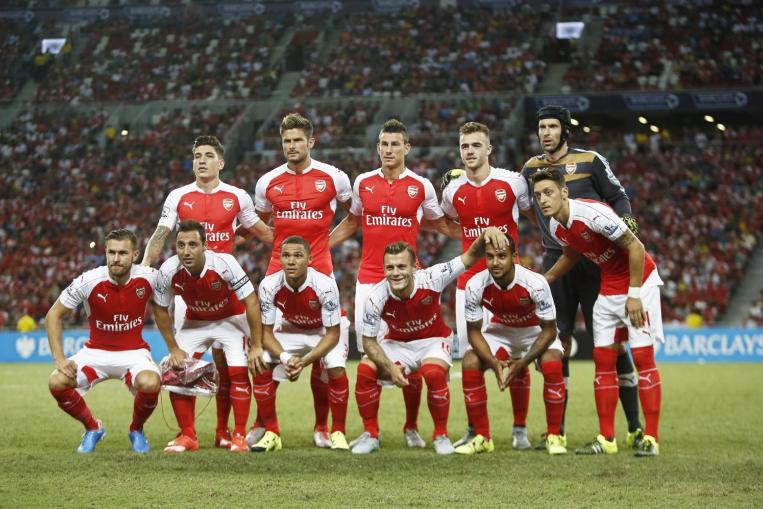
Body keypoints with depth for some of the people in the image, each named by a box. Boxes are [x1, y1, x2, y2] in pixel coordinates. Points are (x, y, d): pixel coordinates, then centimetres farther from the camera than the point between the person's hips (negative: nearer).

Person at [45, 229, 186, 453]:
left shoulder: (148, 277, -14)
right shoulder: (89, 281, -17)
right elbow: (53, 315, -7)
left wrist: (173, 348, 6)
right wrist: (59, 359, -15)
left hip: (134, 352, -1)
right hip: (96, 350, 1)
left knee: (150, 384, -33)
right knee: (57, 383, -23)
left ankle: (136, 430, 2)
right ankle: (92, 428, 7)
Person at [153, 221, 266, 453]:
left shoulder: (224, 263, -33)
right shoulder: (169, 271, -24)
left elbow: (251, 302, -25)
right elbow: (161, 310, -7)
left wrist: (256, 346, -24)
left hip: (231, 319, -3)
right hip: (195, 322, 3)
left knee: (238, 371, -19)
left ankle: (239, 436, -7)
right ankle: (188, 436, 3)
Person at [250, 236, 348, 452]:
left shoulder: (324, 285, -33)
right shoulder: (269, 286, -26)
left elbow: (332, 334, -24)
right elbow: (266, 331, -16)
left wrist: (305, 361, -35)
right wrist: (285, 357, -35)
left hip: (324, 332, -3)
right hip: (289, 330, 3)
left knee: (336, 369, -28)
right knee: (262, 368, -18)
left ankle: (338, 433, -10)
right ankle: (271, 434, -3)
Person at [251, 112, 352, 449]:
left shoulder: (333, 177, 0)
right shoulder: (268, 182, 5)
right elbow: (260, 224, 21)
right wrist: (282, 244, 8)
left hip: (319, 272, -2)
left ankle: (322, 427, 9)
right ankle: (262, 424, 8)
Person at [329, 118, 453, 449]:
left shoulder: (420, 186, 2)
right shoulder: (363, 183, 7)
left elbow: (439, 223, 17)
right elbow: (352, 222, 22)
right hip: (369, 278, 2)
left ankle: (412, 428, 12)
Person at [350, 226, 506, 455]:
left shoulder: (430, 280, -28)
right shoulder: (376, 298, -25)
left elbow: (470, 257, -25)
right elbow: (369, 341, -14)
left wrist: (486, 234, -46)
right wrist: (390, 367, -30)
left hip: (433, 340, -2)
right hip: (396, 343, 2)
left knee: (434, 374, -32)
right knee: (365, 370, -23)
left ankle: (440, 435, -9)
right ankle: (370, 434, -2)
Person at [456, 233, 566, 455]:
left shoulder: (535, 283, -33)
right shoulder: (475, 286, -27)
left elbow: (549, 331, -23)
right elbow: (474, 332, -15)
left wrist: (521, 364, -30)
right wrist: (494, 363, -30)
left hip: (535, 331, -2)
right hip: (500, 329, 3)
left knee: (552, 365, -30)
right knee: (470, 364, -19)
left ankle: (553, 436, -14)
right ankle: (482, 438, -6)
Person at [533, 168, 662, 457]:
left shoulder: (593, 214, -26)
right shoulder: (556, 228, -2)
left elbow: (635, 247, -22)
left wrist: (634, 295, -20)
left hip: (639, 281, -8)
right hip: (609, 288, 8)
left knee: (643, 357, -10)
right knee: (603, 358, 3)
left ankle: (651, 438, -8)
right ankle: (606, 439, 6)